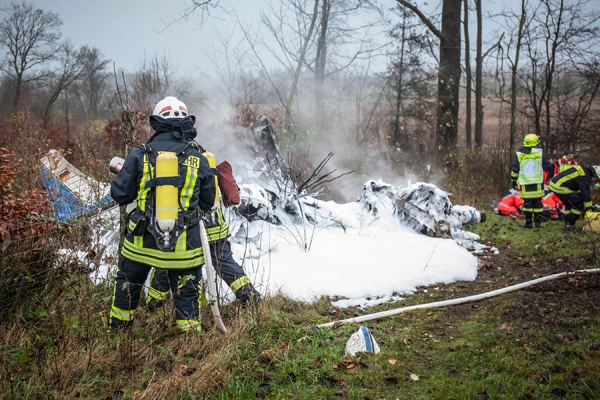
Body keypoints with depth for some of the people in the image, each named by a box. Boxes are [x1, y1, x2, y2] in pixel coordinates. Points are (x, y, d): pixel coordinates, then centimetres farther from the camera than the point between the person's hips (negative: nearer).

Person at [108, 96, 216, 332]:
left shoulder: (140, 155, -6)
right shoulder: (198, 159, -3)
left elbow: (119, 194, -3)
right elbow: (208, 202, 6)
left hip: (142, 241, 1)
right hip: (183, 245, -1)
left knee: (128, 284, 23)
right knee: (186, 293, 11)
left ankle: (118, 330, 39)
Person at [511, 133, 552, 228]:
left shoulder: (519, 154, 4)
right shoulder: (539, 152, 0)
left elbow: (514, 169, 5)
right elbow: (547, 166, 3)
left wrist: (514, 180, 14)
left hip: (525, 184, 0)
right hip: (538, 183, 0)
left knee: (527, 202, 3)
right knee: (537, 202, 7)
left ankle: (528, 223, 2)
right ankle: (538, 222, 9)